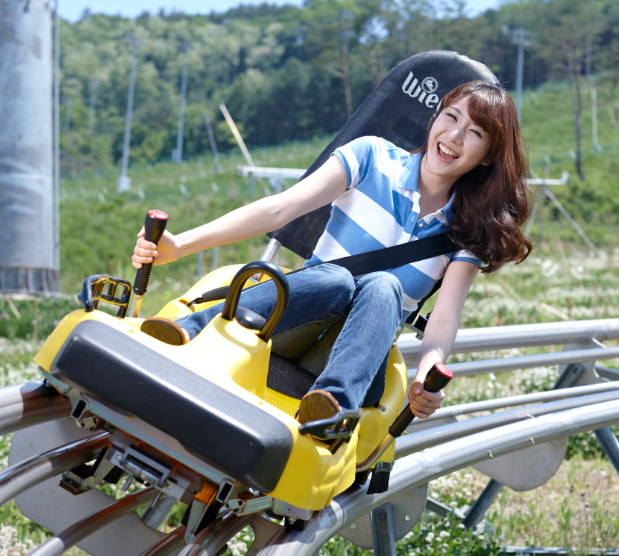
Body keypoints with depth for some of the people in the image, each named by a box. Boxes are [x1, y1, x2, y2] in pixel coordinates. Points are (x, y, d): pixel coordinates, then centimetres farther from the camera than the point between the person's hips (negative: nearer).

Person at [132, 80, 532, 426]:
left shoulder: (470, 230, 4)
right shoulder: (373, 157, 1)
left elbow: (445, 318, -10)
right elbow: (279, 209, -8)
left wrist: (426, 380, -33)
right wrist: (181, 244, -20)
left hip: (367, 348, 1)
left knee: (382, 287, -31)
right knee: (336, 278, -34)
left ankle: (335, 403, -58)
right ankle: (188, 332, -52)